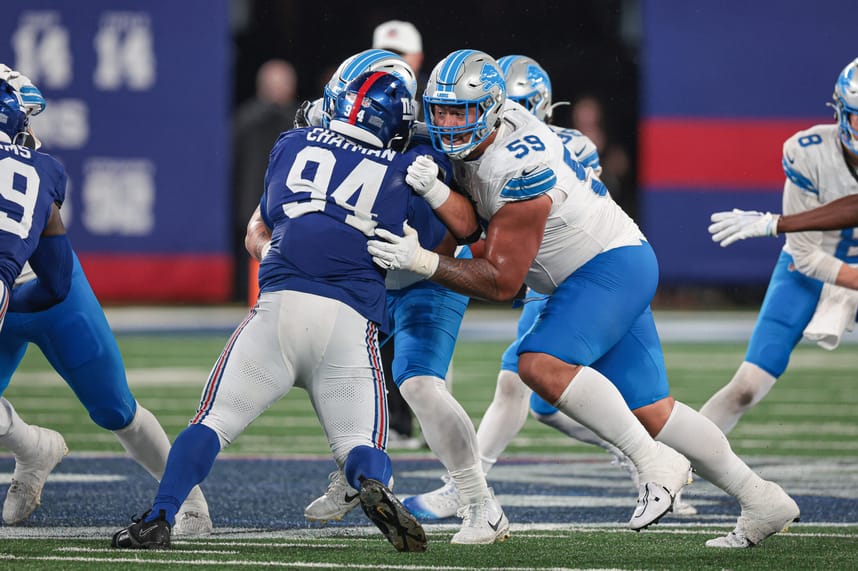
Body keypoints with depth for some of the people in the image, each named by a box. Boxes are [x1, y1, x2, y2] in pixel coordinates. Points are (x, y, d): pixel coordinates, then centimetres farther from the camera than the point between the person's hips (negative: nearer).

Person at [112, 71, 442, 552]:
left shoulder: (293, 145, 18)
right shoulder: (406, 171, 12)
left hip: (280, 303, 1)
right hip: (349, 319, -1)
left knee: (214, 422, 8)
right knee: (360, 445, 6)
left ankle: (158, 520, -8)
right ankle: (374, 486, -28)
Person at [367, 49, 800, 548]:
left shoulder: (520, 169, -27)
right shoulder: (471, 135, -2)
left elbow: (502, 283, -23)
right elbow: (468, 223, -9)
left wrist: (421, 262, -29)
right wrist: (433, 191, -29)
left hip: (614, 265, -10)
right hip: (606, 269, 10)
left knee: (543, 365, -28)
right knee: (648, 411, 10)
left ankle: (657, 465, -21)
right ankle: (763, 502, 19)